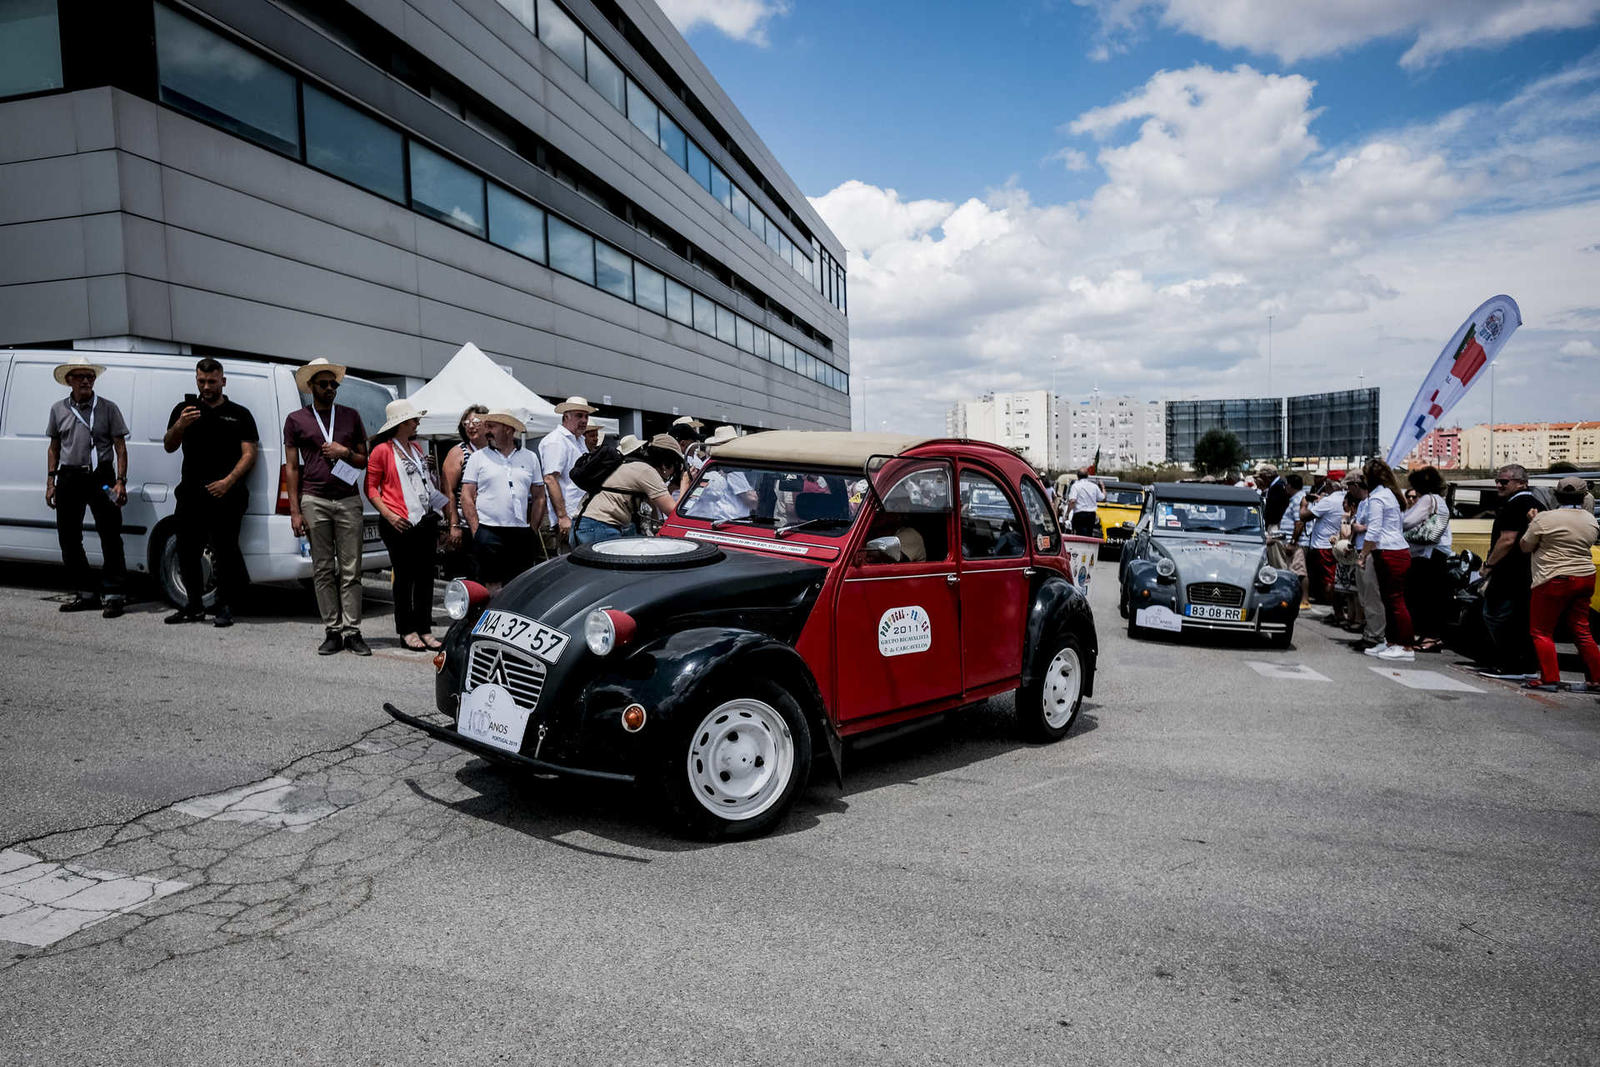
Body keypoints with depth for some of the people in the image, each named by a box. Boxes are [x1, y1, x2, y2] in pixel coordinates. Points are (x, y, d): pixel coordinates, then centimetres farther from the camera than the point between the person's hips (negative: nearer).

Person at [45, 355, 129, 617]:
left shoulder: (108, 408, 2)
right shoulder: (58, 409, 11)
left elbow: (120, 447, -1)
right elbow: (54, 448, 16)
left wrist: (120, 482, -10)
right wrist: (50, 483, 10)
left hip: (100, 478, -4)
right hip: (69, 478, 4)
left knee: (110, 537, -6)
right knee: (68, 539, 7)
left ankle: (113, 595, -2)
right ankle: (85, 593, 17)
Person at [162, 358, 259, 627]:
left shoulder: (239, 414, 10)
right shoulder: (184, 409, 16)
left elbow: (249, 454, 2)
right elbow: (168, 446, 8)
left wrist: (228, 481, -12)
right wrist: (179, 426, -13)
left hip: (225, 494, -3)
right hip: (191, 492, 3)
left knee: (225, 551, -5)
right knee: (187, 551, 6)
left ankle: (225, 608, 2)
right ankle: (194, 607, 18)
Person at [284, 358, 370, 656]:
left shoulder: (351, 416, 13)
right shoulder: (296, 420, 8)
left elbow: (365, 460, 17)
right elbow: (291, 467, 6)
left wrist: (345, 453, -6)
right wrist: (295, 511, -1)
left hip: (348, 500, 1)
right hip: (314, 501, -1)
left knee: (351, 571, -2)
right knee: (323, 570, 2)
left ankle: (353, 632, 1)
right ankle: (332, 632, 8)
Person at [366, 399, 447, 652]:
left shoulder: (417, 448, 17)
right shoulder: (382, 450, -4)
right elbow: (370, 487, -5)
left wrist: (447, 502, 17)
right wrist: (388, 514, -15)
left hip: (425, 522, 7)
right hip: (400, 524, -6)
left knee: (425, 576, 7)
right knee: (404, 577, 1)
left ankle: (425, 629, 15)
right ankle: (407, 631, 11)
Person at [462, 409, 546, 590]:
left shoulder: (530, 458, 12)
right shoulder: (478, 457, 7)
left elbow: (539, 497, 15)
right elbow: (466, 496, 3)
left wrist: (533, 529, 6)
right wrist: (476, 531, -6)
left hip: (522, 534, 2)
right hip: (490, 533, -2)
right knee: (493, 586, -4)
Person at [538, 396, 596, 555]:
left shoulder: (579, 440, 21)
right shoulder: (556, 441, -10)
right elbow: (550, 479, -19)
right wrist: (562, 517, -24)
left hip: (582, 516, 9)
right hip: (568, 518, -9)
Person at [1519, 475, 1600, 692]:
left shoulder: (1544, 519, -13)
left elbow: (1526, 546, -5)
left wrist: (1532, 523, 9)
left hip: (1556, 581, -6)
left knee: (1542, 632, 3)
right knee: (1581, 631, 14)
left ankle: (1550, 678, 1)